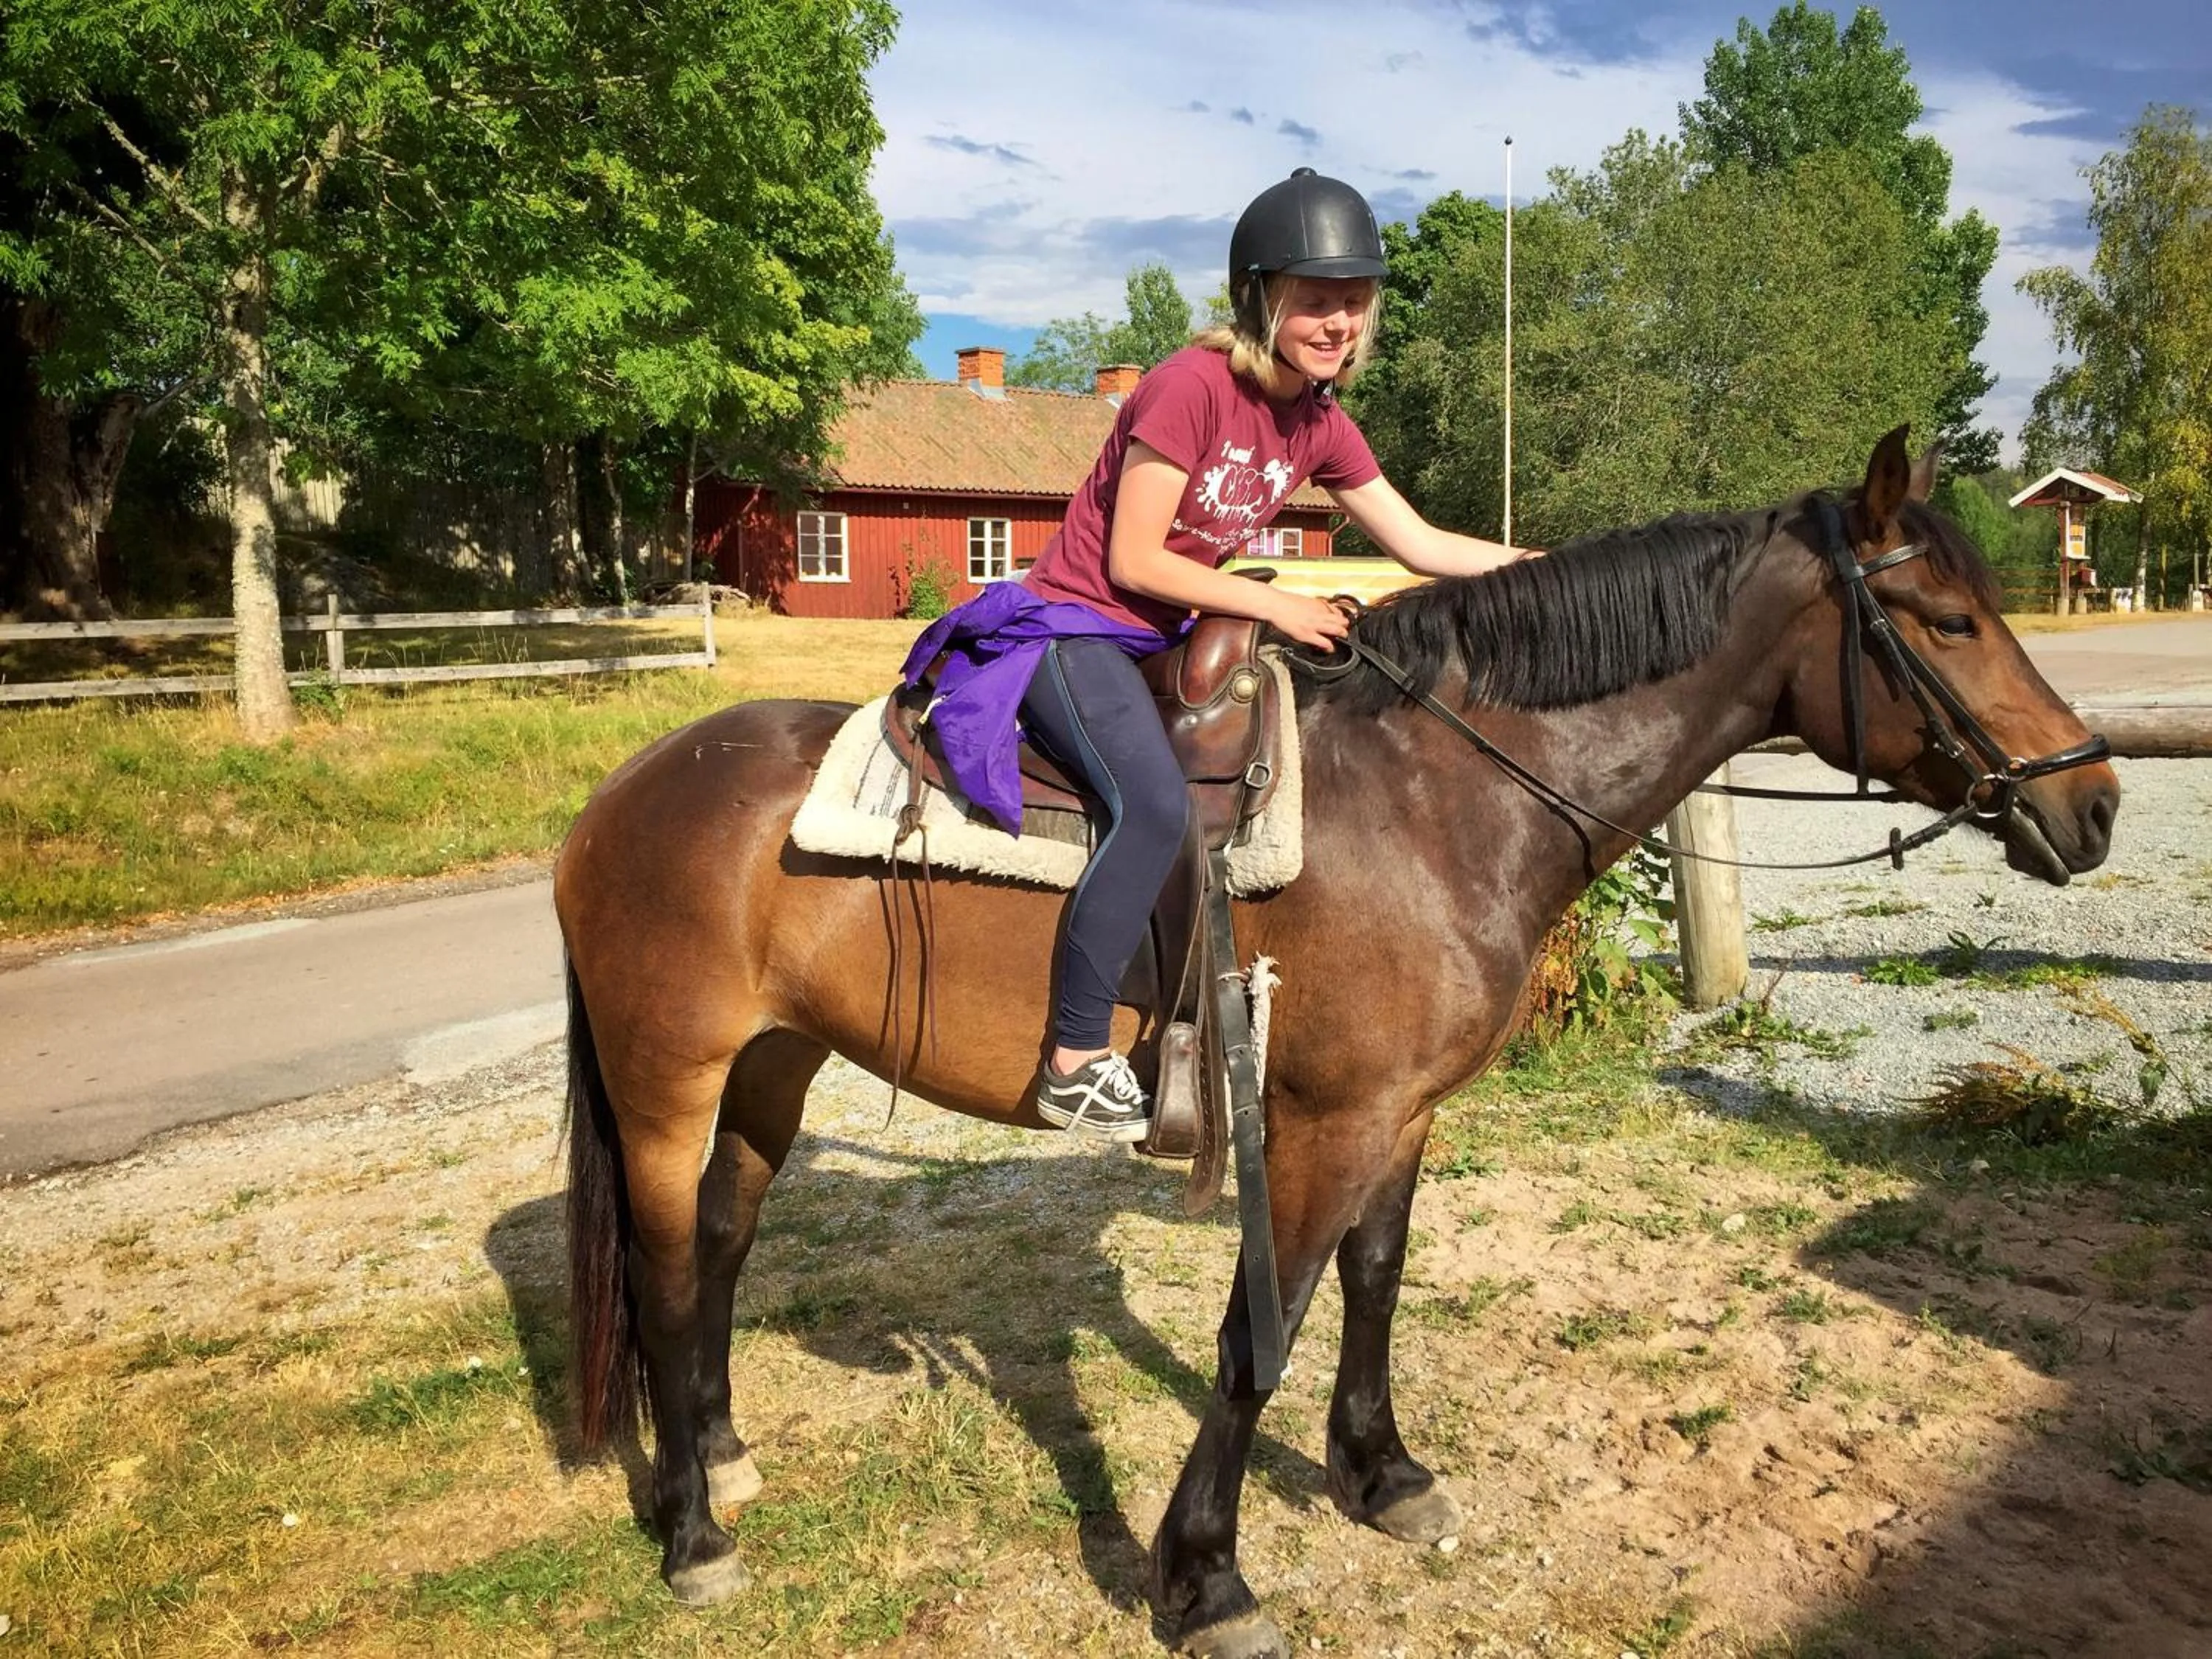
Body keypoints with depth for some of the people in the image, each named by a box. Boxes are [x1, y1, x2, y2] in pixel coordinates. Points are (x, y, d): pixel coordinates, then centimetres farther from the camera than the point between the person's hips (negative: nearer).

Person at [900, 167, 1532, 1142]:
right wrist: (1277, 608, -17)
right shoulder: (1193, 386, -19)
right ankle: (1076, 1064, -26)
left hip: (1166, 640, 9)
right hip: (1072, 630, -9)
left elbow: (1423, 548, 9)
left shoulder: (1320, 426, 5)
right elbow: (1131, 561, -19)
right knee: (1157, 802, -33)